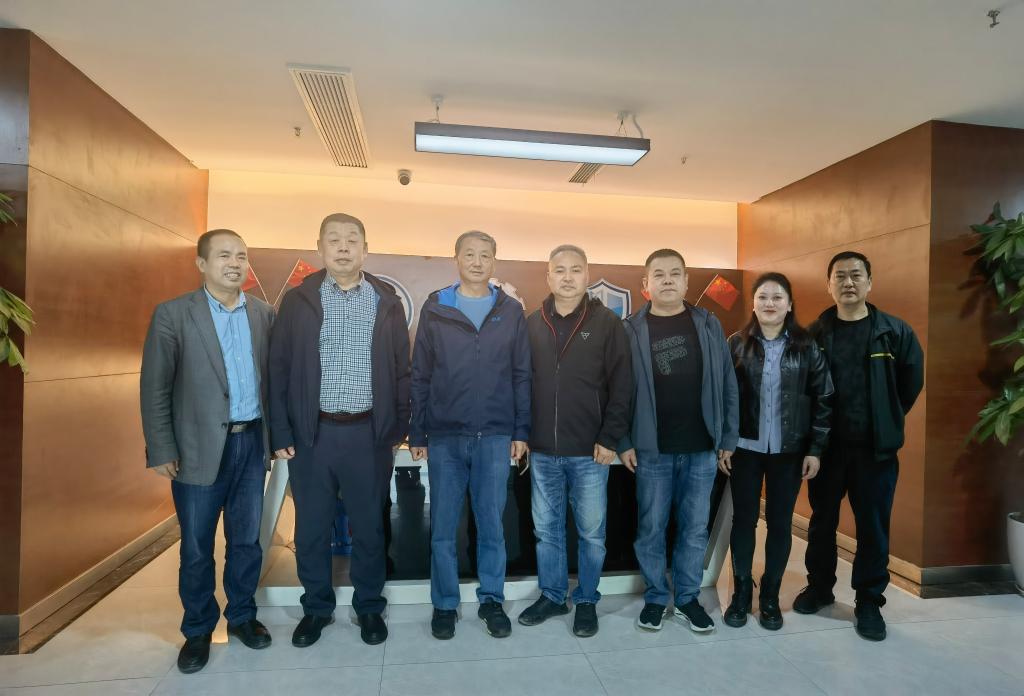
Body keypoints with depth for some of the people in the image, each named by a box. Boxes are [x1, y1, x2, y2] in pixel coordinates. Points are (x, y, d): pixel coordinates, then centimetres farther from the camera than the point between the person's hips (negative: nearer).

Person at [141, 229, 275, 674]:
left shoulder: (264, 314, 4)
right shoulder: (172, 315, -4)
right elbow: (155, 388, -5)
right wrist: (161, 450, -8)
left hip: (253, 442, 3)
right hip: (199, 448, -2)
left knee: (247, 540, 14)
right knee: (196, 547, 12)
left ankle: (242, 616, 33)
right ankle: (198, 629, 32)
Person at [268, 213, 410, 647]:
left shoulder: (387, 302, 3)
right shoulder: (298, 300, 2)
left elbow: (401, 370, 4)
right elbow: (279, 369, 1)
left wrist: (399, 428, 0)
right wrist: (281, 433, -4)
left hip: (369, 433, 0)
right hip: (311, 433, 1)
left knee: (368, 525, 12)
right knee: (311, 527, 13)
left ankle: (369, 607, 32)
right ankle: (316, 608, 35)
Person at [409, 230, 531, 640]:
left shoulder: (511, 311, 5)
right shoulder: (435, 309, 4)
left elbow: (522, 376, 5)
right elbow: (419, 375, 4)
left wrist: (521, 431, 0)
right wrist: (416, 433, 1)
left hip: (495, 437, 0)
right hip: (444, 437, 0)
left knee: (492, 524, 10)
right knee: (443, 527, 10)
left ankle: (492, 600, 28)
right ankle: (445, 605, 27)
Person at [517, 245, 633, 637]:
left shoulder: (607, 323, -3)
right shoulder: (532, 324, 5)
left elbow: (621, 387, -5)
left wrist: (609, 438, -10)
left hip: (590, 452, -2)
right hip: (543, 451, 3)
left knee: (591, 532, 11)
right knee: (546, 529, 15)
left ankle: (587, 601, 31)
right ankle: (551, 596, 34)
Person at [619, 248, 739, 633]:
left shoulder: (709, 325, 5)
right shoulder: (630, 330, -2)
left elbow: (727, 384, 6)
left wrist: (728, 437, 3)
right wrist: (623, 442, -7)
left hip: (702, 448, 2)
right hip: (651, 450, -2)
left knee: (695, 529, 12)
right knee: (651, 529, 9)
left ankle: (687, 598, 30)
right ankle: (655, 598, 27)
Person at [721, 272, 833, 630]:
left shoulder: (806, 346, 0)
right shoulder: (737, 343, -1)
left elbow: (823, 398, 1)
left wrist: (815, 449, -3)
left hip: (789, 450, 1)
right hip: (745, 447, 0)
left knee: (780, 522, 9)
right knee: (744, 519, 8)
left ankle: (771, 596, 26)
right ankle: (741, 592, 24)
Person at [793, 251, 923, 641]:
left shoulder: (895, 332, -2)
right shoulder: (815, 333, -1)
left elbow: (912, 382, 7)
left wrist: (886, 420, 9)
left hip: (876, 448, -1)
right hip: (827, 445, 1)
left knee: (873, 527, 8)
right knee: (822, 521, 13)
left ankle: (869, 602, 25)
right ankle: (819, 587, 32)